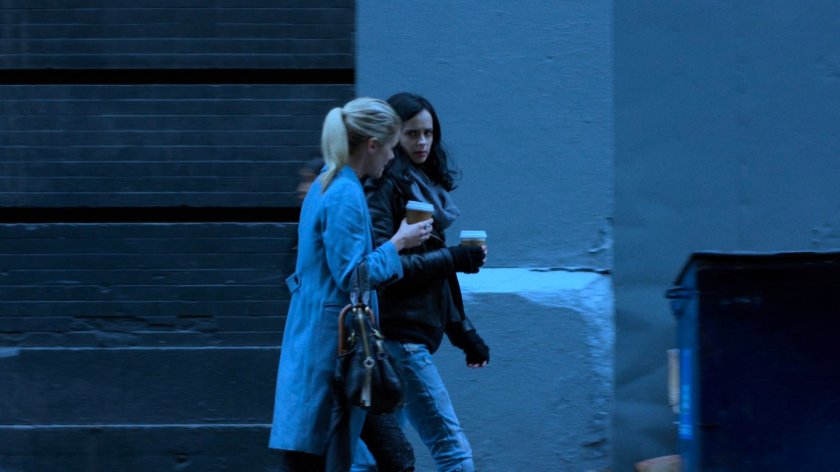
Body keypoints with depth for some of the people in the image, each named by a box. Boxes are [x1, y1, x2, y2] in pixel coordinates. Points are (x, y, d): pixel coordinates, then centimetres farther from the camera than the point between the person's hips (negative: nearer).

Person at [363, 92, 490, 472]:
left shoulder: (424, 186, 17)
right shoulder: (384, 189, -10)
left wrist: (463, 332, 21)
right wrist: (453, 259, -17)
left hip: (414, 336, 9)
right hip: (399, 336, -9)